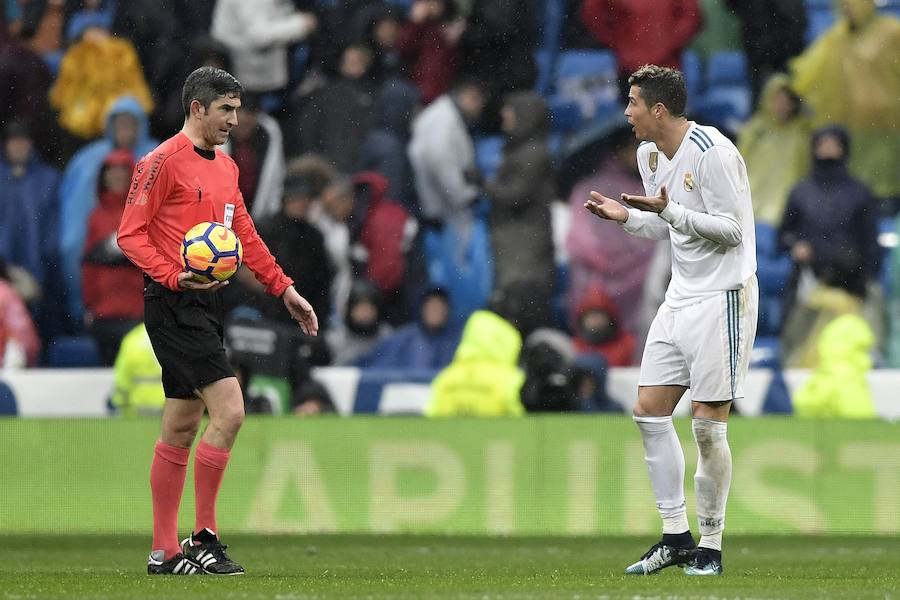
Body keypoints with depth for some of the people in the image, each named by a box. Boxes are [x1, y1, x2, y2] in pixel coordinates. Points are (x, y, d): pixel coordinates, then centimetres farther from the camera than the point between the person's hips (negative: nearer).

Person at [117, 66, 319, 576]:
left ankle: (165, 552, 15)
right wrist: (175, 275, -23)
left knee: (181, 429, 11)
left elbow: (245, 236, 24)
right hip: (175, 305, -9)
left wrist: (285, 289, 19)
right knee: (229, 410, -16)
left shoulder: (226, 167, 17)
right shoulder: (163, 162, -9)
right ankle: (204, 539, -9)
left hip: (207, 305, 9)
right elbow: (131, 235, -11)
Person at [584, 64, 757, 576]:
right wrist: (628, 217, 4)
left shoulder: (712, 153, -17)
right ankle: (676, 537, 12)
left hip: (722, 298, -9)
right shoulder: (650, 153, 9)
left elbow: (731, 230, -19)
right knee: (650, 411, 4)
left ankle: (711, 547, 5)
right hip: (681, 298, 9)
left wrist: (669, 211, -27)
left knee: (708, 424, -6)